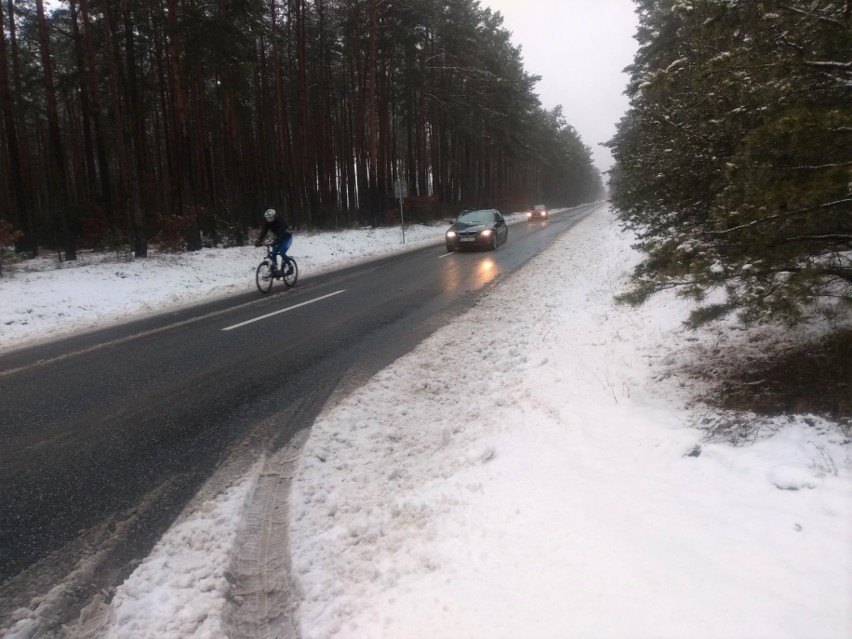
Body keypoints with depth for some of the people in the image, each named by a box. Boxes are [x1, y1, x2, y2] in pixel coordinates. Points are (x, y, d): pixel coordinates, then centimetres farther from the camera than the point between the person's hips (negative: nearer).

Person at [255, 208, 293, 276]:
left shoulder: (280, 221, -28)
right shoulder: (268, 224, -10)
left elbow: (282, 232, -40)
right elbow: (263, 233, -17)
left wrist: (275, 241, -53)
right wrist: (258, 242, -34)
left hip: (287, 237, -6)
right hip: (279, 238, 7)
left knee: (282, 252, -25)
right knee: (273, 253, -8)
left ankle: (289, 266, -7)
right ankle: (275, 271, 0)